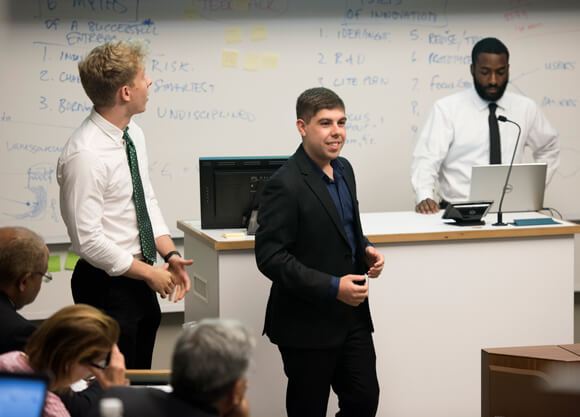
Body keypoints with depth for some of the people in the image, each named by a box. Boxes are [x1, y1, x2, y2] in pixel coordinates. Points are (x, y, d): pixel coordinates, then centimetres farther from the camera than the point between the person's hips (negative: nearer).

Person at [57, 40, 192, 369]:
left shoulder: (134, 135, 4)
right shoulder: (86, 154, -24)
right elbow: (88, 240, -24)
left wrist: (170, 254, 0)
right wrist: (148, 272, -15)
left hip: (139, 280, 9)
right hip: (107, 286, -8)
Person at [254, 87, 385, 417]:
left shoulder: (344, 169, 7)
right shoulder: (286, 185, -19)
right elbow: (270, 257, -22)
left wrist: (365, 250, 1)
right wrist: (332, 288, -25)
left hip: (352, 315, 7)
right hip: (308, 324, -7)